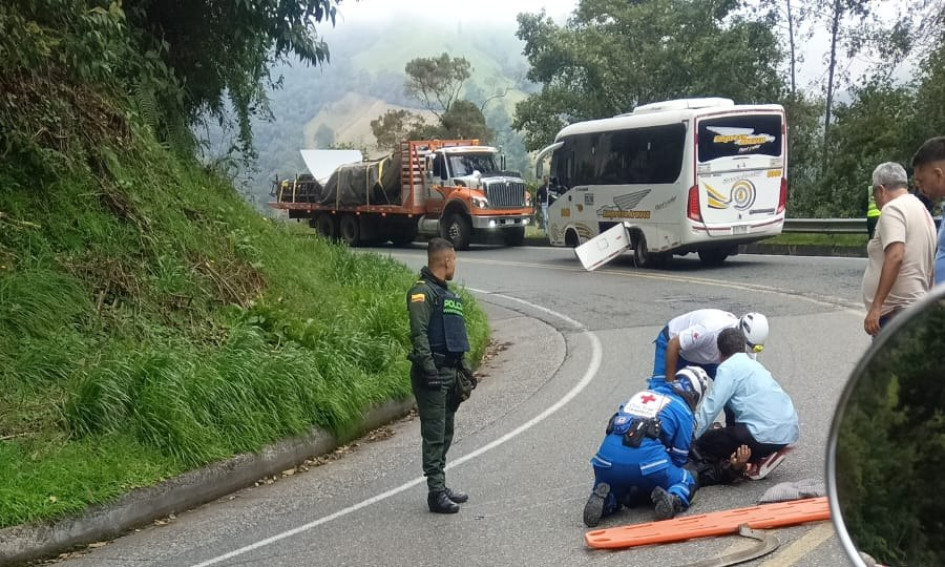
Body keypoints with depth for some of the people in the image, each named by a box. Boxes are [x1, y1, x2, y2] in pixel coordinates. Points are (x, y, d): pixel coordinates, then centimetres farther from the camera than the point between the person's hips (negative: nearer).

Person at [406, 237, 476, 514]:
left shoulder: (448, 294, 21)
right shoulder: (422, 292, -10)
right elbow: (419, 333, -19)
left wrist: (463, 368, 24)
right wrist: (429, 368, -24)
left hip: (450, 371, 10)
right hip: (432, 373, -10)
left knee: (446, 432, 15)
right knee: (434, 434, -8)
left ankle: (441, 485, 24)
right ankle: (436, 493, -5)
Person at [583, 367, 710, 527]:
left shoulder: (641, 394, 29)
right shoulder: (683, 410, 14)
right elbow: (679, 457, 15)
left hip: (607, 459, 4)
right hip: (646, 458, -4)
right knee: (687, 482, 23)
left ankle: (604, 500, -3)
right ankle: (673, 499, -10)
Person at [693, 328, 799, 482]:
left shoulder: (728, 367, -4)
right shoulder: (753, 364, 22)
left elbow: (710, 408, -9)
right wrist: (722, 430, 38)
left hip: (767, 435, -8)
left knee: (705, 442, 2)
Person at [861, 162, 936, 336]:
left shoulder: (892, 209, -9)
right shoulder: (923, 211, 21)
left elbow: (895, 257, -23)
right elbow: (929, 267, 25)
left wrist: (876, 306, -25)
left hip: (894, 311, -10)